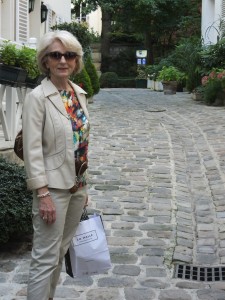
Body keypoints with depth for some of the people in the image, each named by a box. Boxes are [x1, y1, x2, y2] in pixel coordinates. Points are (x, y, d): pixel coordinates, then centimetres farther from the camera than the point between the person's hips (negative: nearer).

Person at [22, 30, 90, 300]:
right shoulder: (37, 97, -13)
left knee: (61, 252, 17)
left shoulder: (79, 93, 7)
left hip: (76, 186, 7)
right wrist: (42, 194, -20)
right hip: (54, 188, -7)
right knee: (46, 258, 0)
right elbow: (32, 150, -16)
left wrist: (83, 185, 14)